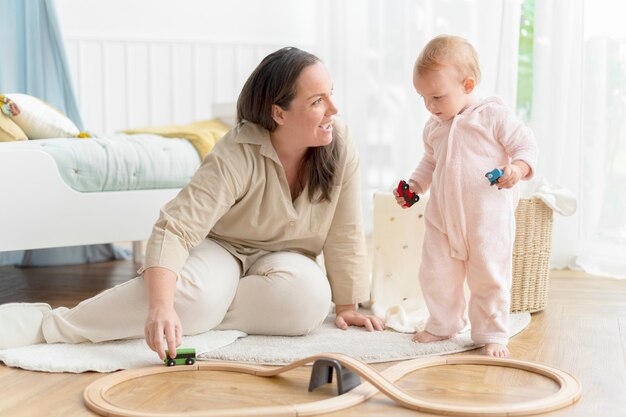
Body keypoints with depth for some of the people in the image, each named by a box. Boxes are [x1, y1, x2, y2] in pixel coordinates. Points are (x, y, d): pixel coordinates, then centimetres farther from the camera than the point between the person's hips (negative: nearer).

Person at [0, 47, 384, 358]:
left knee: (308, 296, -33)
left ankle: (200, 314, -16)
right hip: (221, 249, -3)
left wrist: (346, 305, -5)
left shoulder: (339, 143, -17)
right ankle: (45, 322, -30)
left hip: (279, 260, 3)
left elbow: (345, 233, -8)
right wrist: (161, 308, -49)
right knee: (193, 294, -37)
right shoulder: (237, 157, -26)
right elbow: (175, 230, -34)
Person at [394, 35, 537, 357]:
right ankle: (443, 324, 29)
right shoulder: (434, 126, 11)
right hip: (442, 215, 6)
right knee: (435, 274, 9)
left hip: (488, 217, -5)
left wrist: (517, 168, -24)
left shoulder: (492, 115, -7)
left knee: (489, 276, 2)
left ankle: (491, 333, 17)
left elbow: (526, 144, -6)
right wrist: (414, 186, 12)